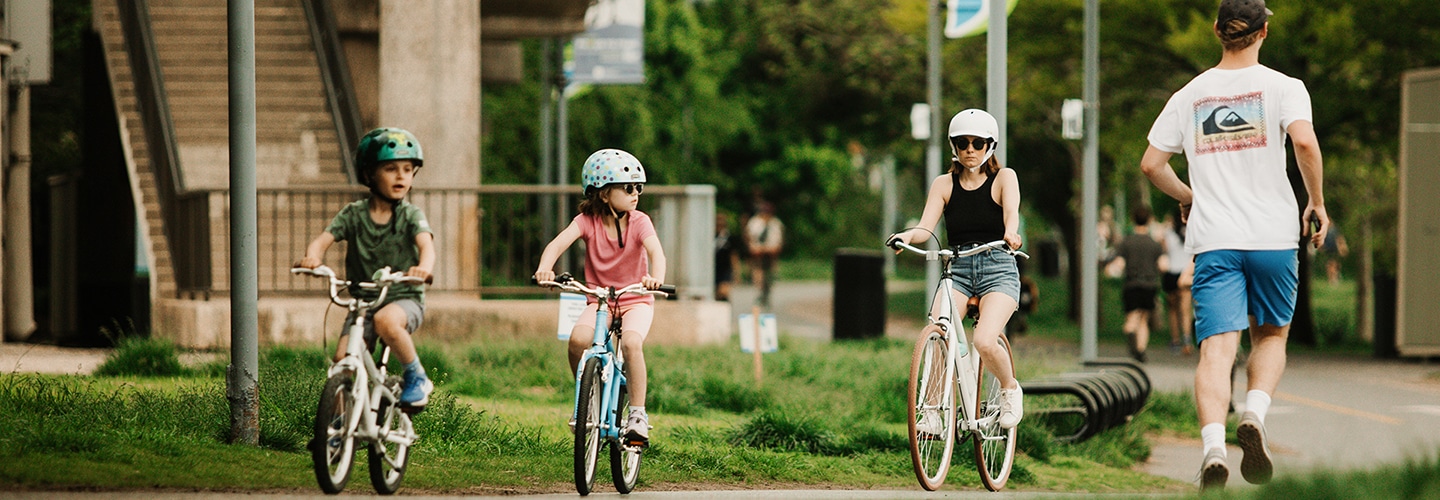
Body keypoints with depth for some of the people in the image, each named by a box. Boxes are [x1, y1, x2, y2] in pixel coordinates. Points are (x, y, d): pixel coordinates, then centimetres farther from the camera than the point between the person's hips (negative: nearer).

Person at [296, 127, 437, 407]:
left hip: (405, 299, -3)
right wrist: (312, 257, -32)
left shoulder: (411, 215, -3)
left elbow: (426, 243, -21)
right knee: (343, 359, -15)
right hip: (363, 299, 3)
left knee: (385, 320, -36)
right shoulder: (354, 215, 3)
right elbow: (324, 239, -6)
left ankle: (417, 378, -16)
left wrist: (424, 267, -45)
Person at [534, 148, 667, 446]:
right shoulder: (588, 220, -8)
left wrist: (656, 277, -51)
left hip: (635, 300, -1)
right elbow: (559, 243, -24)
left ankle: (638, 413, -17)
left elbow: (655, 251, -28)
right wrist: (545, 267, -46)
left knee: (631, 343, -31)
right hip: (599, 299, 1)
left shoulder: (639, 222, -10)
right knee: (578, 339, -28)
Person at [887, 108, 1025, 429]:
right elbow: (926, 227, -4)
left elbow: (1012, 211, -17)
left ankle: (1010, 389, 5)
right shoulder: (944, 184, 8)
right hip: (957, 270, 2)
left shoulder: (1003, 178, 2)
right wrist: (907, 236, -29)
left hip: (998, 271, -2)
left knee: (985, 342, -25)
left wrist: (1010, 233, -41)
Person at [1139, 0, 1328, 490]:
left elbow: (1151, 163, 9)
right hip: (1274, 235, -1)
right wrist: (1317, 202, -3)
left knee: (1216, 347, -7)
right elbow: (1304, 141, -17)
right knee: (1272, 335, 18)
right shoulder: (1282, 87, 0)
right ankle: (1254, 415, -8)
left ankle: (1213, 446, -28)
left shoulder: (1188, 95, 9)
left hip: (1213, 241, 1)